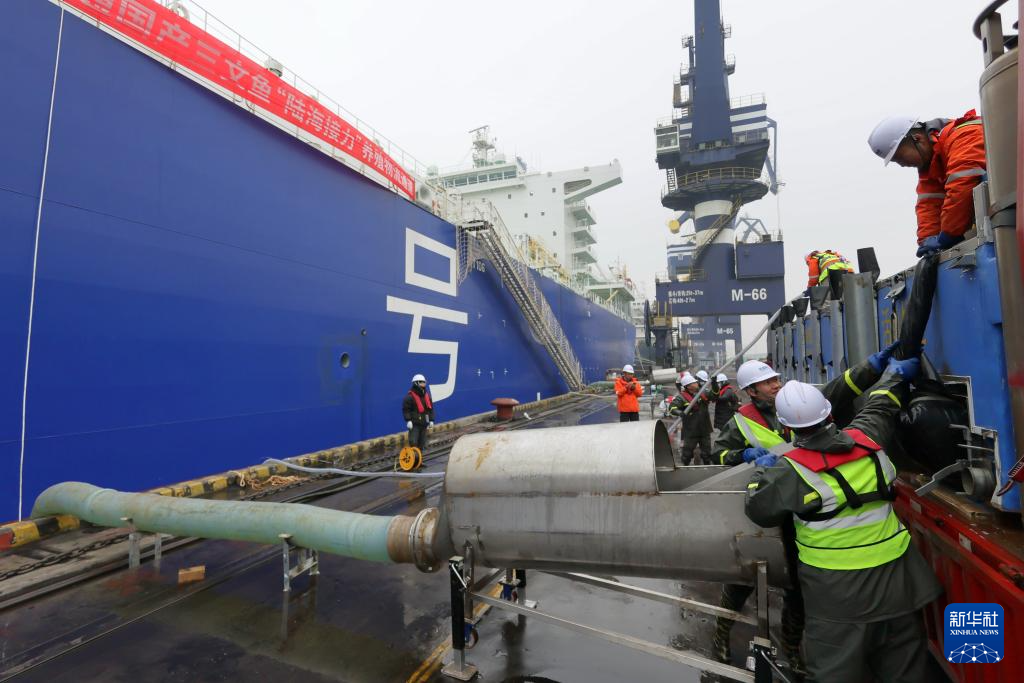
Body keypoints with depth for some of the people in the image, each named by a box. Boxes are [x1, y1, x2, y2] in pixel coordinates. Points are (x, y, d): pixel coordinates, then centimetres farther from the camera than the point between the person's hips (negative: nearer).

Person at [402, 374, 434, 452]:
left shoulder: (427, 395, 12)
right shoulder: (410, 396, -11)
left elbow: (430, 408, 17)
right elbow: (406, 409, -13)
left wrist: (431, 420, 12)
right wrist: (408, 420, -19)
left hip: (424, 423, 7)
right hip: (414, 423, -7)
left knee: (422, 443, 12)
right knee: (413, 442, -10)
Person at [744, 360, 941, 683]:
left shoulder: (790, 470, -20)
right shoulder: (866, 438, -6)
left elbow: (758, 510, -9)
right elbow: (880, 407, 14)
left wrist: (762, 471, 7)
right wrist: (895, 373, 33)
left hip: (838, 592, -5)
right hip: (893, 574, 5)